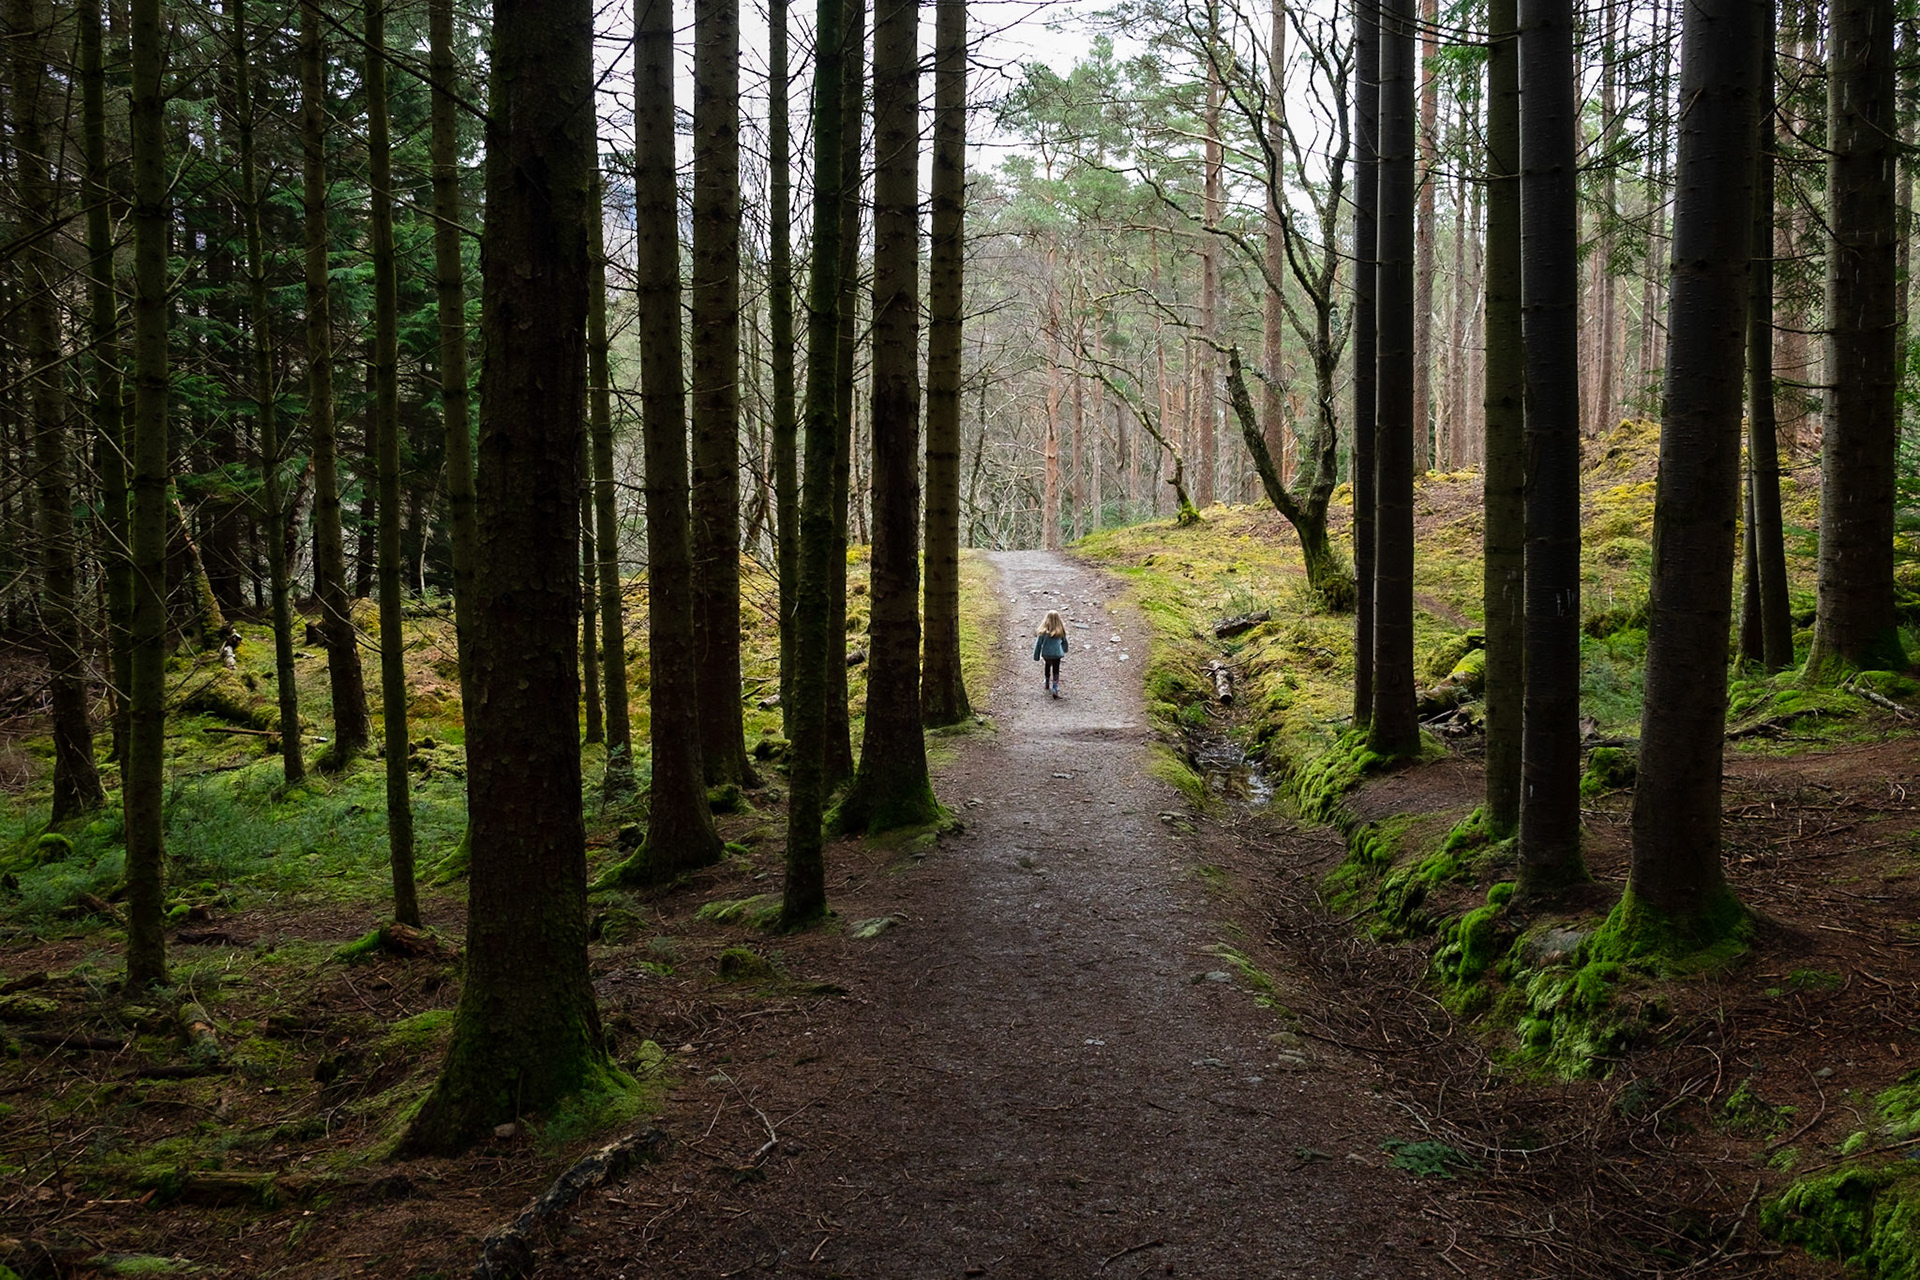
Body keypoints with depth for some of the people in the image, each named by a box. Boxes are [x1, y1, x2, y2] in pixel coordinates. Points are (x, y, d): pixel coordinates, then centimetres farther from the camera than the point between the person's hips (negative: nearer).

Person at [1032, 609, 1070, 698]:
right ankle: (1055, 687, -5)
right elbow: (1064, 642, 11)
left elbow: (1038, 644, -7)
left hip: (1046, 654, 1)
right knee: (1055, 670, 7)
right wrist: (1065, 650, 33)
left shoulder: (1044, 631, -13)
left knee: (1047, 666, 27)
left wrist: (1036, 656, 3)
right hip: (1057, 654, -1)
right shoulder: (1060, 631, -6)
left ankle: (1047, 683, 43)